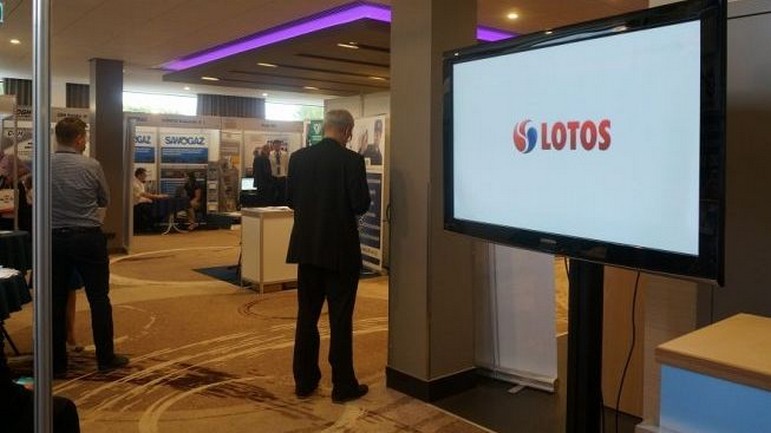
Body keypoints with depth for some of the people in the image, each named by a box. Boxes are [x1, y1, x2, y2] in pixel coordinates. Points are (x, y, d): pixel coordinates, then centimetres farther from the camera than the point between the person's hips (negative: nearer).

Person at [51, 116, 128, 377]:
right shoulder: (91, 166, -8)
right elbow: (105, 200, 5)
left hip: (54, 238, 3)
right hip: (88, 238, -3)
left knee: (56, 302, 9)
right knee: (99, 299, 7)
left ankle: (57, 364, 16)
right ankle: (106, 358, 15)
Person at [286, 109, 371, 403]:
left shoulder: (299, 158, 1)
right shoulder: (351, 160, -13)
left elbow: (291, 200, 7)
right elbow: (361, 205, -15)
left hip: (307, 247, 5)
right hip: (341, 249, -4)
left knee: (306, 316, 13)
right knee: (340, 319, 5)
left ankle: (304, 381, 22)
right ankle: (343, 385, 14)